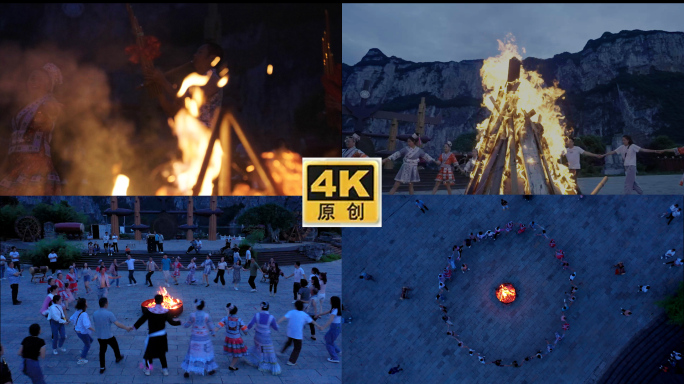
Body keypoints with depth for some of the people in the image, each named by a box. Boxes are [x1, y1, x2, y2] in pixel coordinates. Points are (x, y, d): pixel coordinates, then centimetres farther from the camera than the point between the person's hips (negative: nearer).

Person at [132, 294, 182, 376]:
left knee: (149, 352, 15)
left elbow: (141, 320, -5)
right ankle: (165, 369, 21)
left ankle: (147, 369, 23)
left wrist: (135, 326, 11)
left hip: (152, 336, -2)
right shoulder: (165, 312, -10)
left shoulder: (149, 311, -14)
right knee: (162, 353, 17)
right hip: (162, 336, 2)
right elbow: (171, 322, -4)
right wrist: (179, 322, 15)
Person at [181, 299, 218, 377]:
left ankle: (187, 371, 8)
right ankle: (210, 369, 30)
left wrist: (183, 323, 23)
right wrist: (213, 333, 18)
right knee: (206, 352, 18)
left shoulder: (193, 315, -13)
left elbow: (187, 325, 0)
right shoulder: (207, 316, -13)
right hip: (205, 338, 0)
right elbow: (210, 326, -3)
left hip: (195, 338, 0)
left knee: (192, 353, 10)